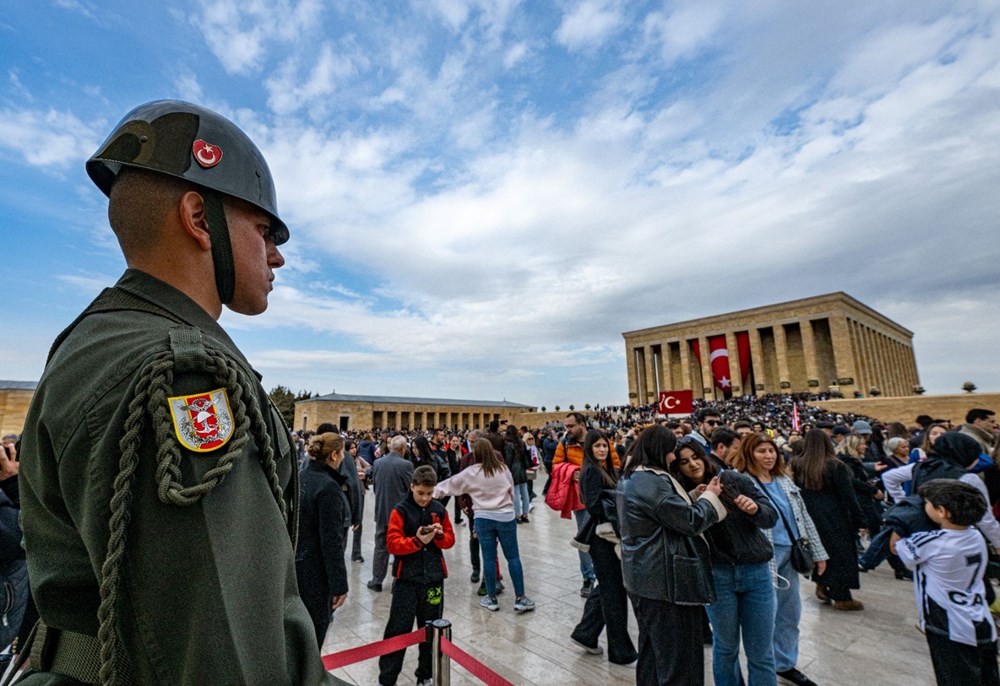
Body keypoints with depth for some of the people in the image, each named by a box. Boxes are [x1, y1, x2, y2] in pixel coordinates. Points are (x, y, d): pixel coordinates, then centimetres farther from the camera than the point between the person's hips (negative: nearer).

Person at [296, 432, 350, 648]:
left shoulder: (301, 477, 2)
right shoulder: (329, 487, -23)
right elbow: (332, 541, -22)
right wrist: (339, 585, -17)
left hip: (294, 563, 9)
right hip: (315, 572, -8)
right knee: (314, 632, 8)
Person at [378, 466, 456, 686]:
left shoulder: (439, 510, 1)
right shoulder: (400, 511, -9)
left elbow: (450, 540, 6)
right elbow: (392, 543, -13)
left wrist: (439, 535, -15)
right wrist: (417, 541, -26)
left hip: (434, 577, 3)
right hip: (407, 578, -3)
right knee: (398, 628, 2)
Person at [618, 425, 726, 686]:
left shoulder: (630, 477, 8)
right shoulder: (652, 481, -24)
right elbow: (690, 520, -19)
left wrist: (695, 497, 9)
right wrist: (710, 496, -4)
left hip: (643, 576, 10)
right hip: (664, 578, -10)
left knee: (652, 647, 23)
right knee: (678, 654, 5)